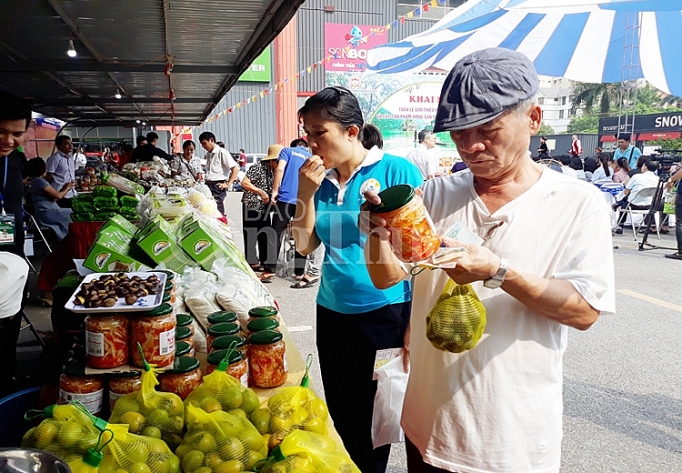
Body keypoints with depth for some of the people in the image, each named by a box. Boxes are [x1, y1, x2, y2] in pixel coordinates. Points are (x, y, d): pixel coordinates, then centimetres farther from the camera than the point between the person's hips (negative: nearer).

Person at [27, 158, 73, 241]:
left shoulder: (36, 181, 20)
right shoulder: (40, 181, -13)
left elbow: (53, 197, 18)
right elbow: (58, 196, -14)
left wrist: (63, 189, 11)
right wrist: (67, 188, 2)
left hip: (47, 212, 10)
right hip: (47, 213, -10)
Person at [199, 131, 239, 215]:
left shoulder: (222, 152, -7)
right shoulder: (208, 154, 17)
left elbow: (235, 169, -12)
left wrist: (228, 184, -13)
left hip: (218, 186, -7)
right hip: (208, 185, 7)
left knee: (218, 211, -9)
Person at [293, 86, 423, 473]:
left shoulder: (397, 171, -11)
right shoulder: (321, 180, 5)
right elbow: (306, 245, 9)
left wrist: (416, 324, -11)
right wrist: (306, 194, -6)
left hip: (387, 312, -5)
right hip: (332, 314, 5)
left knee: (377, 417, 8)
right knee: (342, 416, 17)